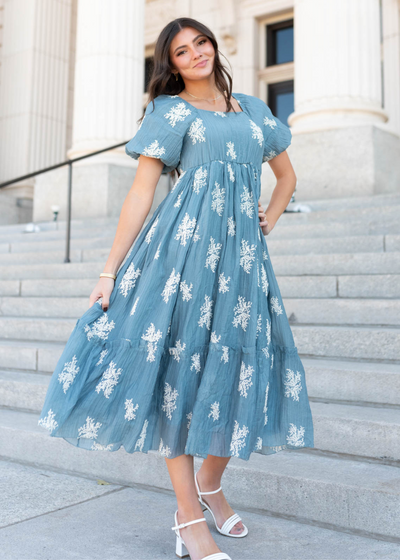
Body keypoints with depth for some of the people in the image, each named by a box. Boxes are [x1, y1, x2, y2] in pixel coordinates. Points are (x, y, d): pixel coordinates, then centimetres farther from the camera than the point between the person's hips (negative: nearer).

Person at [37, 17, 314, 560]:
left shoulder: (252, 108, 20)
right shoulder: (170, 111, 7)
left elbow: (287, 175, 31)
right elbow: (140, 194, 0)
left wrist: (268, 223, 14)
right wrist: (109, 271, -6)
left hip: (242, 250, 5)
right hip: (187, 245, -4)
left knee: (237, 366, 4)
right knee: (181, 362, -7)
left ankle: (211, 485, 26)